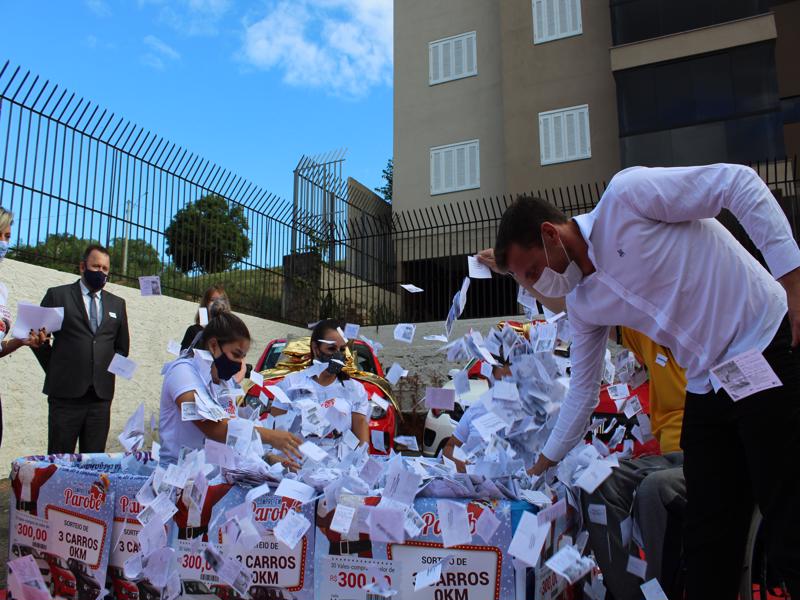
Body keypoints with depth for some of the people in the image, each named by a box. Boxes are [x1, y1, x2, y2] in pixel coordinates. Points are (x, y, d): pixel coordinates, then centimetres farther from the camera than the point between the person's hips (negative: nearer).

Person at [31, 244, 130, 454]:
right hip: (66, 393, -3)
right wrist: (55, 372, 4)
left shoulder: (117, 304, 14)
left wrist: (108, 372, 11)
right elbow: (38, 337, 6)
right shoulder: (57, 295, 4)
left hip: (101, 394, 3)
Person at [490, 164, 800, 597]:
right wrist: (541, 467, 20)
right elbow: (582, 392, 15)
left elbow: (739, 182, -13)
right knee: (707, 546, 8)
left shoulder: (626, 195, -14)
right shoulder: (583, 303, 6)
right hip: (707, 389, 7)